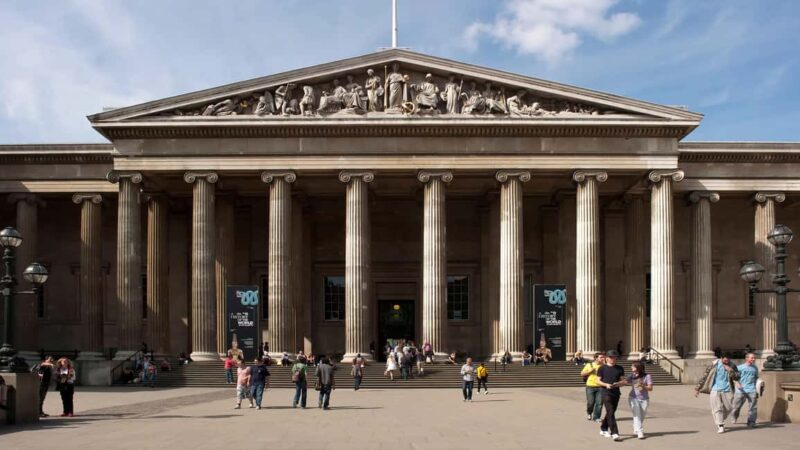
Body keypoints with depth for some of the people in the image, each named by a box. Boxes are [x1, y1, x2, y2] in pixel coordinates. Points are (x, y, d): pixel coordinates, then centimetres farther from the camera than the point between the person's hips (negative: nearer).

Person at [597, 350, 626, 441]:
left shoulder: (620, 368, 10)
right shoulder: (602, 368, 1)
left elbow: (623, 381, 9)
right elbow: (598, 381, 1)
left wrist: (618, 384, -13)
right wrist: (606, 384, -16)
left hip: (616, 393, 5)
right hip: (606, 393, -5)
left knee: (610, 412, 13)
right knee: (610, 413, -14)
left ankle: (603, 429, 30)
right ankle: (614, 433, -17)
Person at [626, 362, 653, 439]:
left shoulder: (647, 376, -6)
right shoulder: (632, 376, 0)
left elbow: (650, 388, -8)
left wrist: (643, 386, -26)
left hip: (644, 399, 0)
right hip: (634, 398, 0)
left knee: (642, 416, 10)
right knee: (637, 416, -10)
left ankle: (636, 430, 30)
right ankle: (640, 432, -11)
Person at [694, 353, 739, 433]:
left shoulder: (732, 365, 3)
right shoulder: (714, 364, -6)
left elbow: (737, 378, -1)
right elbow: (705, 376, -3)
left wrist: (731, 370, -19)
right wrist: (698, 388, -4)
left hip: (727, 390, 3)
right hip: (715, 390, -3)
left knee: (728, 408, 8)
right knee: (717, 408, -7)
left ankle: (720, 421, 32)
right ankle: (720, 426, 0)